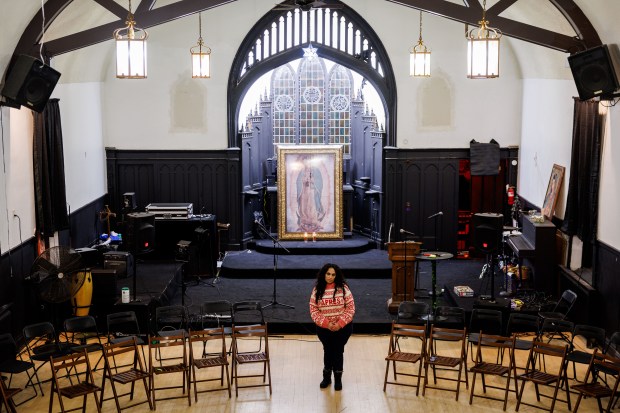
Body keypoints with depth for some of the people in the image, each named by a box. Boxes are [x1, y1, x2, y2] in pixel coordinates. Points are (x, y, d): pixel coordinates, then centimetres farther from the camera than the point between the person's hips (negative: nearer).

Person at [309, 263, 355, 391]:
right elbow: (313, 310, -6)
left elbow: (350, 308, -8)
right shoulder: (317, 290, -6)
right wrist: (326, 323, -16)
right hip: (324, 328, 1)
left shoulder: (343, 288, -9)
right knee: (328, 351, 14)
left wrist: (340, 323, -16)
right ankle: (326, 377, 33)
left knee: (338, 352, 8)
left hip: (342, 328, -1)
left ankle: (338, 379, 25)